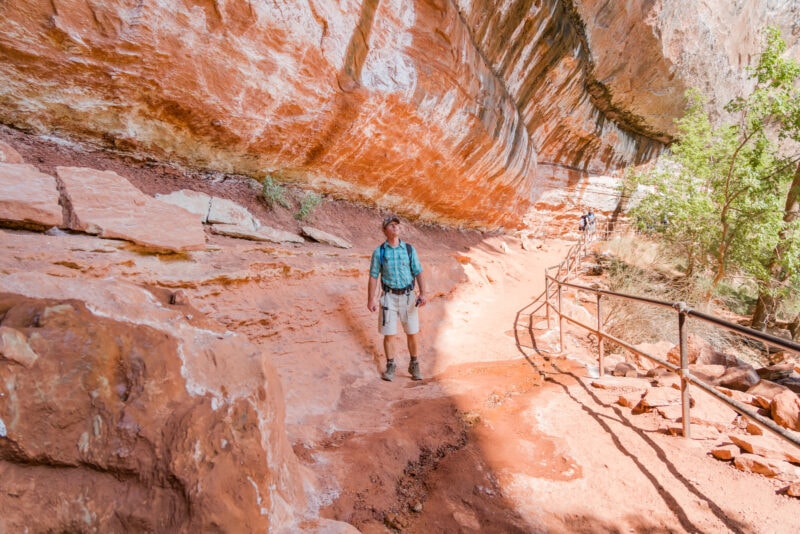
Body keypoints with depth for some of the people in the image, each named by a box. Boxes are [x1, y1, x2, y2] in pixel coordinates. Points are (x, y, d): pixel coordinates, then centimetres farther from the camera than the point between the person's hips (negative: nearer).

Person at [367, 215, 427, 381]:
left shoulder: (409, 249, 1)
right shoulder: (379, 252, -2)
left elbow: (418, 273, -1)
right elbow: (373, 277, 0)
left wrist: (423, 293, -14)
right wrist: (370, 299, -4)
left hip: (408, 296, 1)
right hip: (389, 297, -1)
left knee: (412, 333, 7)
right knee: (389, 334, 2)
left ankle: (414, 366, 24)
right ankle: (390, 366, 19)